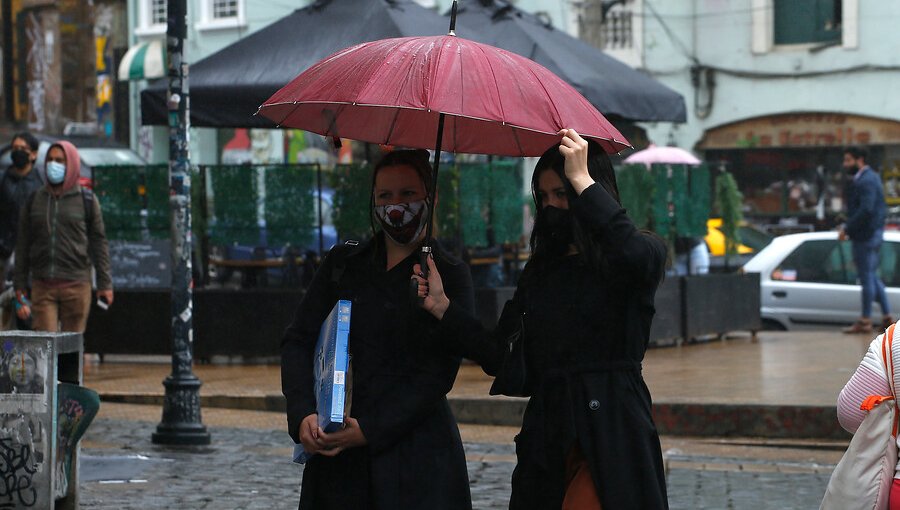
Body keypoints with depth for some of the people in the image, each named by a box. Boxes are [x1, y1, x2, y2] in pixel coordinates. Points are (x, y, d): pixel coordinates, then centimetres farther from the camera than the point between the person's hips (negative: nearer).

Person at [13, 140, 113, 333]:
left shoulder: (87, 201, 4)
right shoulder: (34, 201, 10)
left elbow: (99, 243, 5)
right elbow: (23, 245, 13)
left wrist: (104, 284, 1)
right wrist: (20, 287, 10)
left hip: (76, 286, -1)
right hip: (42, 286, 1)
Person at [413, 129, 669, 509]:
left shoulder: (644, 255, 1)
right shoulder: (540, 271, 17)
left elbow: (634, 253, -27)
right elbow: (500, 358, 13)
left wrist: (582, 179, -20)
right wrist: (443, 308, 3)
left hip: (611, 432, -5)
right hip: (544, 438, 6)